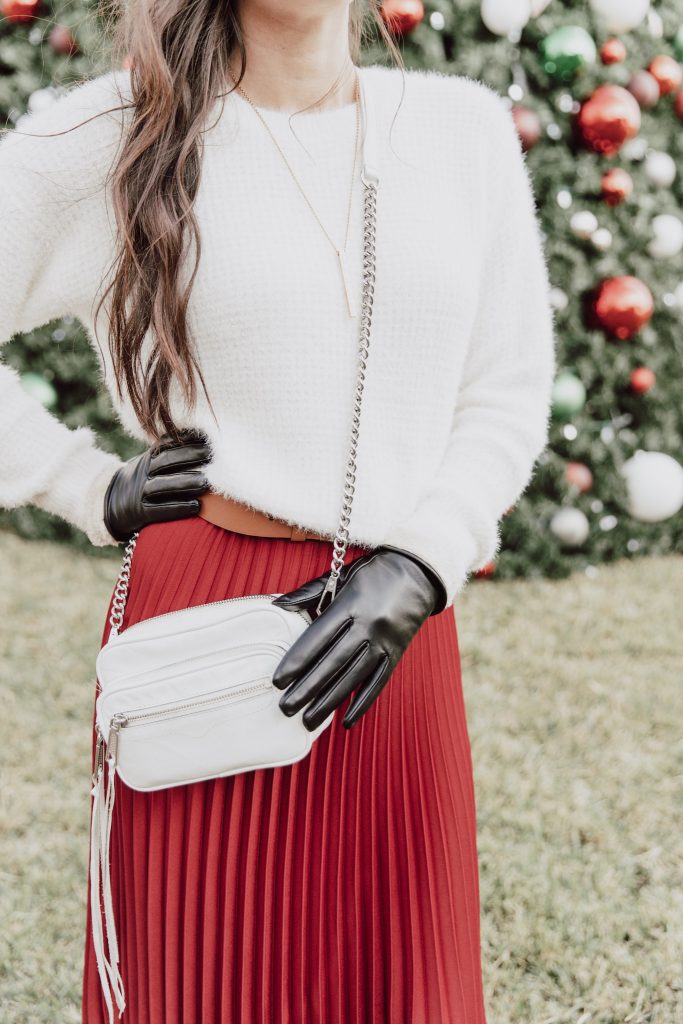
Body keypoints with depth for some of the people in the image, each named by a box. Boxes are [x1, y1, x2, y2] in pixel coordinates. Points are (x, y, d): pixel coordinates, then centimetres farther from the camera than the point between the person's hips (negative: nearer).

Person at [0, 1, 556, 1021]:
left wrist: (417, 567, -7)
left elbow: (508, 393, 6)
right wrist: (92, 490, -2)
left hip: (397, 621, 3)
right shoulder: (119, 130, -2)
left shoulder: (467, 127, 6)